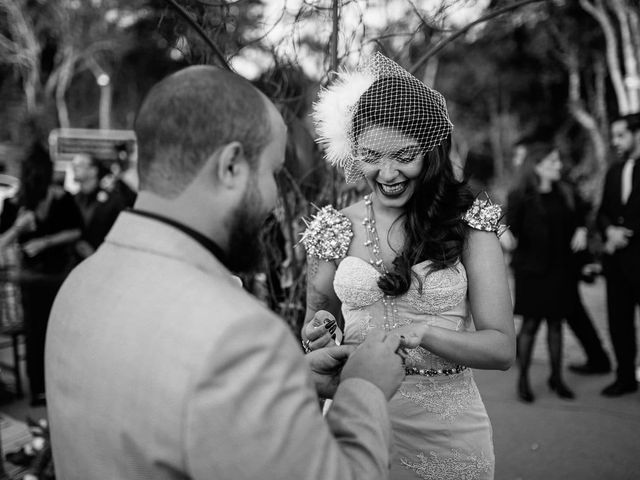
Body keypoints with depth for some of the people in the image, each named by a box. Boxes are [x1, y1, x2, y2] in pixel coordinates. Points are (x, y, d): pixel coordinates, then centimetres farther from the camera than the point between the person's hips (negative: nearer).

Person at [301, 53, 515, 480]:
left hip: (447, 428, -1)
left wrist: (419, 333, -26)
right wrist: (316, 335, -12)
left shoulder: (468, 224, -8)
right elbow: (316, 313, 11)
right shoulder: (337, 229, -2)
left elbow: (502, 348, -11)